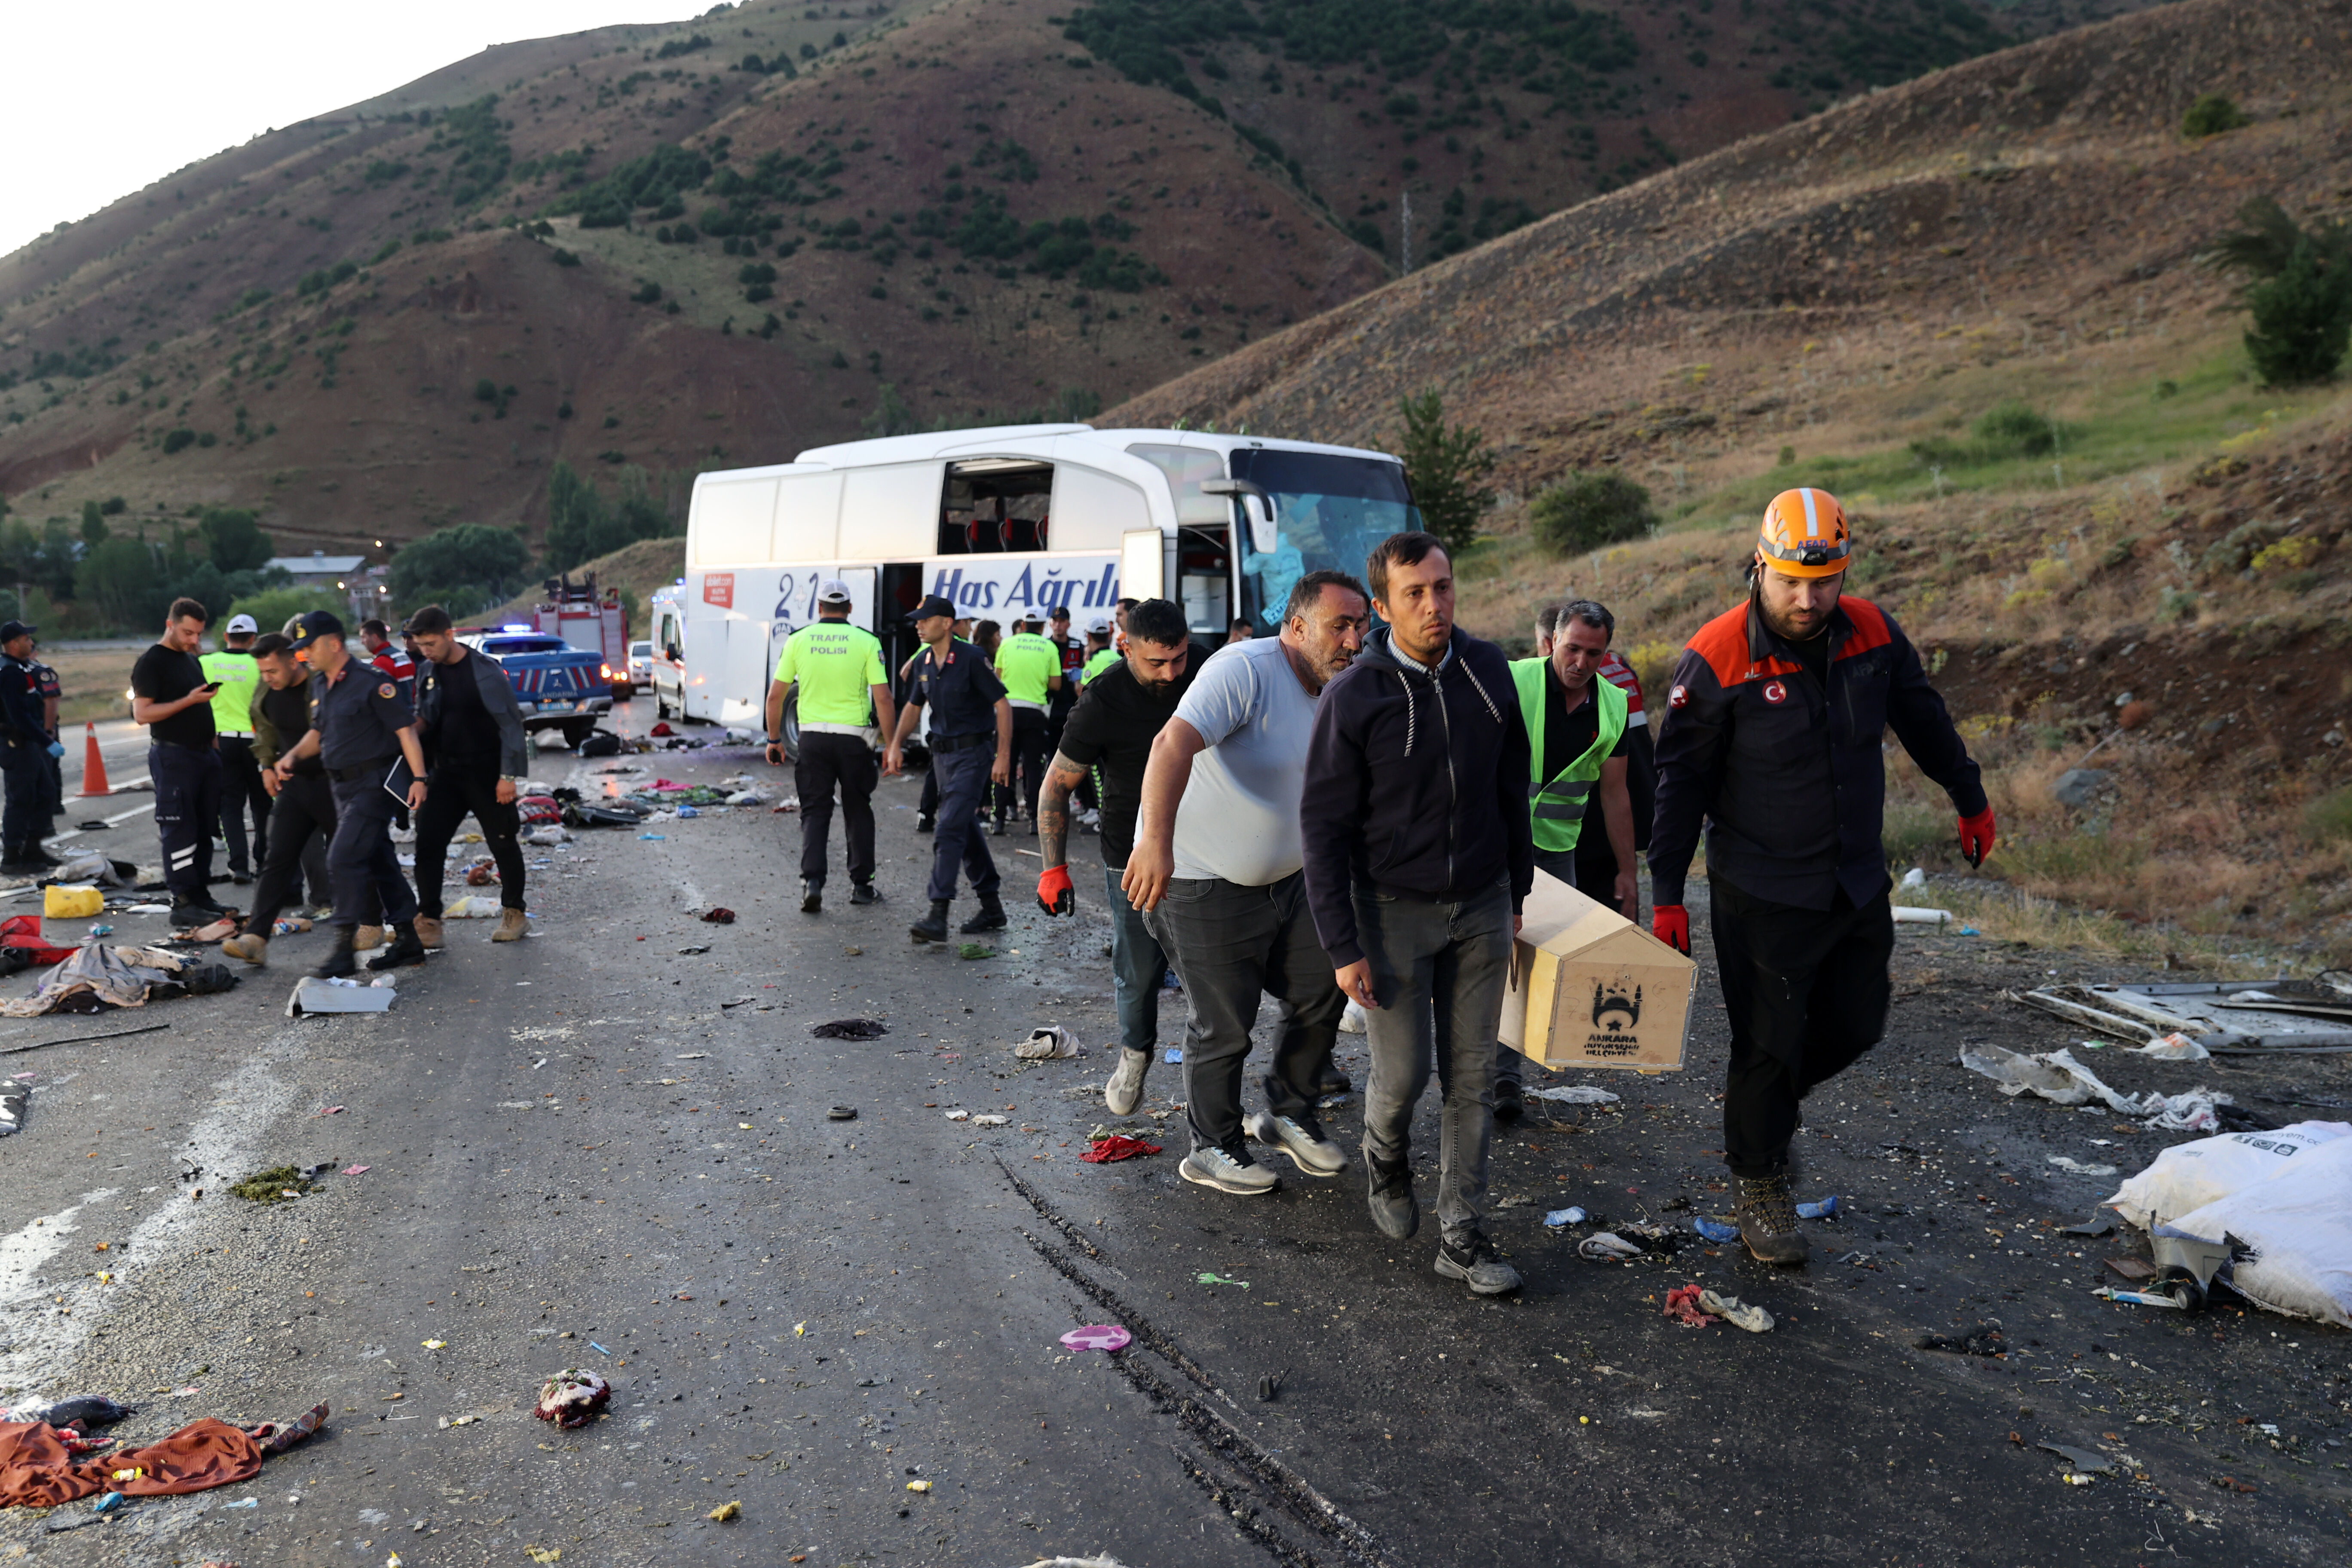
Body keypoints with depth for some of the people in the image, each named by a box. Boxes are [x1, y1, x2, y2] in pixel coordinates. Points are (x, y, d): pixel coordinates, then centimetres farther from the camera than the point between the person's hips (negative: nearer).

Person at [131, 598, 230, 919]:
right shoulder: (151, 662, -7)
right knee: (180, 830, -8)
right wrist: (189, 701, -22)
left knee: (204, 829, 9)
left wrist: (213, 743, 17)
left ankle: (200, 894, 14)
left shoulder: (193, 661, 18)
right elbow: (141, 713, -16)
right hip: (173, 756, -8)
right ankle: (183, 900, -5)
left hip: (205, 753, 8)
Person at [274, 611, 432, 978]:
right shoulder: (319, 684, 12)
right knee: (378, 861, 13)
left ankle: (344, 950, -12)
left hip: (374, 783, -9)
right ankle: (407, 941, 20)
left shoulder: (370, 682, -14)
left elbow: (406, 729, -15)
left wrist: (419, 778, -20)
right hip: (345, 785, 9)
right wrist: (294, 755, 5)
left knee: (344, 859, -15)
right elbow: (319, 732, 24)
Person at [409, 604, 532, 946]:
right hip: (446, 773, 5)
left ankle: (514, 912, 21)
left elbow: (510, 724, -14)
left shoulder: (486, 671, -15)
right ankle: (428, 919, 4)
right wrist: (413, 728, -7)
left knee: (503, 844, 5)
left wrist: (508, 776, -17)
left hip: (486, 772, -5)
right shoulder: (427, 672, 4)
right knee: (428, 844, -2)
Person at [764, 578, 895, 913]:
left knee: (815, 811, 7)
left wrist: (774, 739, 13)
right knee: (858, 812, 13)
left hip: (813, 737, 1)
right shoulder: (866, 641, -4)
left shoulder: (798, 640, 1)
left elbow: (775, 696, 3)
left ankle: (812, 881, -8)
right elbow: (883, 699, -9)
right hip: (854, 738, -1)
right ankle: (861, 885, 19)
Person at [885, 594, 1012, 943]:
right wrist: (896, 745, 10)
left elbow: (1002, 704, -13)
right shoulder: (923, 662, 7)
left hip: (971, 753, -8)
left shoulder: (971, 658, -15)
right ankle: (992, 908, 23)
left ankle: (938, 916, -19)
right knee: (967, 830, 13)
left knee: (949, 831, -16)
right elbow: (914, 706, 20)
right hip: (942, 753, 8)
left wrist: (1004, 756, -18)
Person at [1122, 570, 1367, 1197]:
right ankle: (1214, 1149, 24)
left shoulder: (1335, 695, 6)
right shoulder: (1245, 671, -23)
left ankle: (1288, 1114, 35)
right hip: (1202, 886, -9)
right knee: (1224, 1027, 2)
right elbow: (1174, 745, -38)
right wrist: (1155, 841, -50)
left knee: (1322, 993, 14)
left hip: (1283, 879, 9)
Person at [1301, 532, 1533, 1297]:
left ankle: (1462, 1235, 16)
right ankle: (1385, 1155, 35)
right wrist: (1343, 946, -13)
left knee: (1472, 1076, 6)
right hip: (1394, 909, -4)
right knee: (1404, 1072, 0)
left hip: (1481, 908, 4)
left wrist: (1519, 887, 14)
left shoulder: (1488, 670, -1)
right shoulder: (1353, 697, -14)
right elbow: (1324, 826, -11)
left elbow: (1511, 787, 11)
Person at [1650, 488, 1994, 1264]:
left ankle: (1764, 1100, 42)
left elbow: (1924, 721, 14)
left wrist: (1970, 800, 24)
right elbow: (1680, 780, -11)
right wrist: (1666, 895, -10)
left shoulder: (1874, 634, -4)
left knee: (1856, 1024, 15)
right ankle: (1760, 1182, 25)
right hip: (1760, 894, -5)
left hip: (1859, 884, 5)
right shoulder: (1716, 660, -18)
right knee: (1769, 1042, 4)